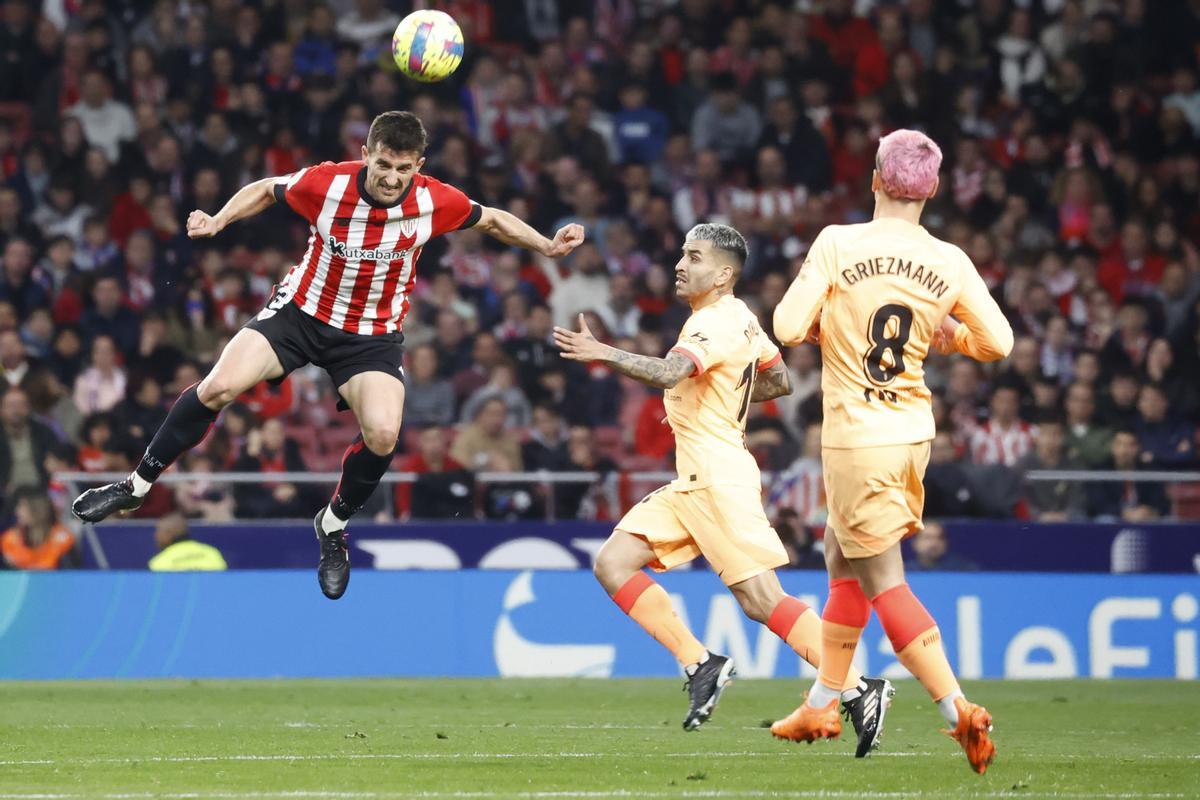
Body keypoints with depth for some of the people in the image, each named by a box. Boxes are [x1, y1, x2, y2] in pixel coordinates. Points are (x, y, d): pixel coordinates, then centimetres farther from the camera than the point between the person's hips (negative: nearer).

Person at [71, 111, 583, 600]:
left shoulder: (435, 201, -18)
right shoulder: (326, 183, -20)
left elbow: (492, 219, 2)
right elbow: (267, 190, 0)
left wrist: (548, 247, -10)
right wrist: (217, 222, -14)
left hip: (373, 334, 0)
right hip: (301, 311, 0)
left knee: (383, 435, -22)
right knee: (218, 387, -18)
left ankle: (333, 527, 8)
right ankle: (137, 486, 2)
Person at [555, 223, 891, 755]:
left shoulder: (717, 325, -15)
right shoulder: (739, 318, 15)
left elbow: (668, 373, -33)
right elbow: (780, 382, 27)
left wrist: (602, 354, -40)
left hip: (720, 479, -10)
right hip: (691, 484, 10)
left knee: (763, 602, -13)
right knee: (612, 564, 1)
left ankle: (859, 691, -8)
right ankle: (700, 665, 1)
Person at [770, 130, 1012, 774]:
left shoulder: (838, 244, -13)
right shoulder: (949, 263, -3)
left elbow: (788, 327, -14)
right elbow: (998, 342, 2)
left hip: (855, 439, -5)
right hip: (913, 431, 5)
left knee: (883, 583, -2)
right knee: (844, 562, 23)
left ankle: (959, 710, -15)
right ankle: (822, 707, 33)